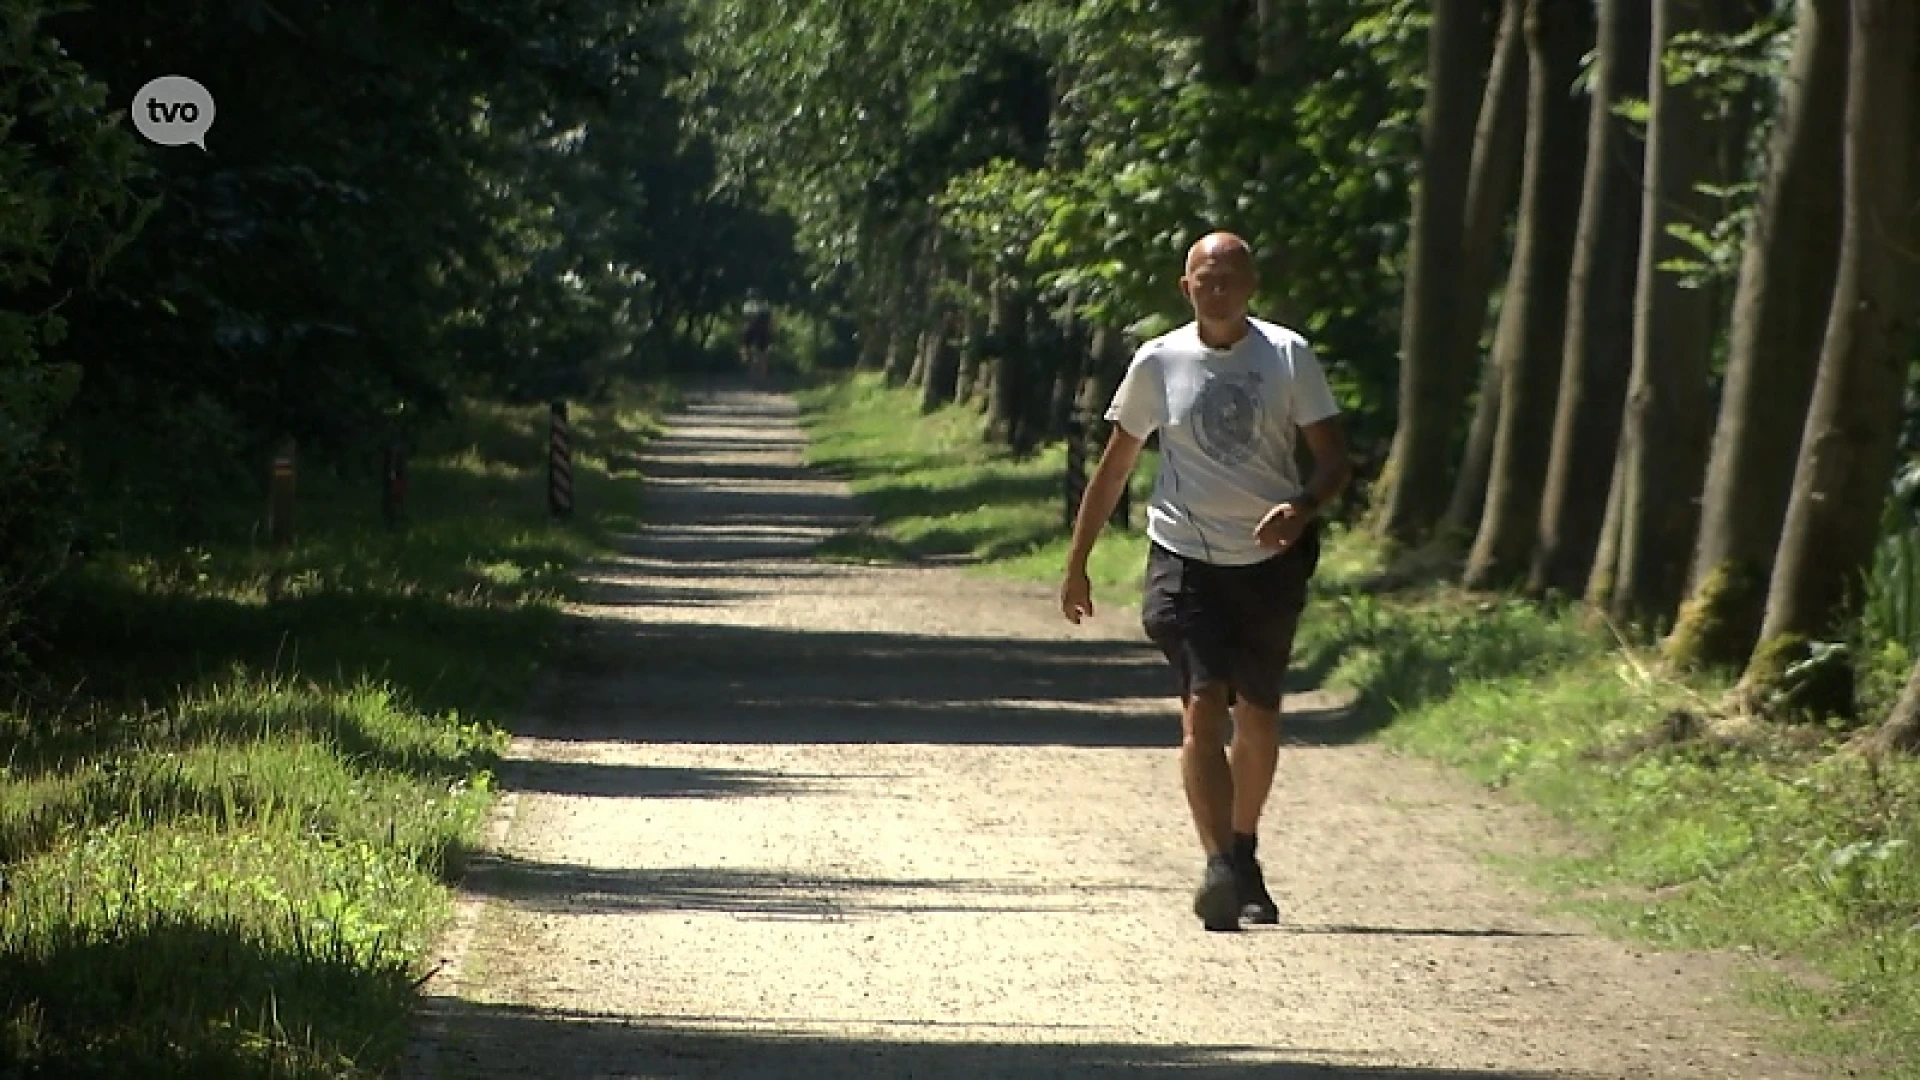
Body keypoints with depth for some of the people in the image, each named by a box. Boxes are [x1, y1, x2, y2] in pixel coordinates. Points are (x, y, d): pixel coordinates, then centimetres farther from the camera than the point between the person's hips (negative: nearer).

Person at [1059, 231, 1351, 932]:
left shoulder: (1288, 357, -3)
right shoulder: (1158, 363, -1)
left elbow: (1334, 459, -3)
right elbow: (1114, 467, 8)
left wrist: (1302, 508, -24)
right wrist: (1077, 565, 8)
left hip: (1269, 560, 1)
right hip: (1186, 558, -1)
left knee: (1258, 717, 11)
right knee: (1202, 709, -17)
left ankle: (1244, 855, 32)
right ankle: (1221, 868, -24)